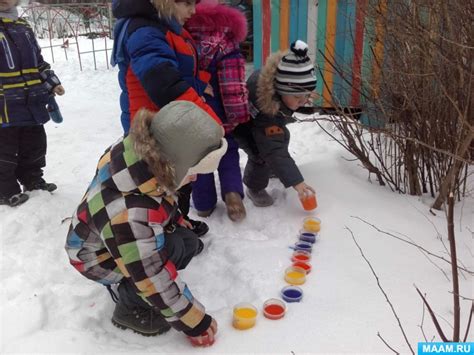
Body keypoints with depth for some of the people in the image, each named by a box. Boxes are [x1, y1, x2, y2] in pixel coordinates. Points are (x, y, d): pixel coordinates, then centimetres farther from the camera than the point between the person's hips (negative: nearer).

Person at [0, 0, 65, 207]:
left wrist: (52, 83, 16)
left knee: (35, 144, 16)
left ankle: (33, 181, 32)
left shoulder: (23, 27, 14)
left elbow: (38, 62, 22)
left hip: (31, 103, 7)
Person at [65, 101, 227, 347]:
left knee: (188, 241, -2)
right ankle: (130, 309, -4)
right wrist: (193, 322, -21)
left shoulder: (142, 150, -24)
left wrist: (180, 224, 12)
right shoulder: (127, 215, -45)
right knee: (174, 248, -28)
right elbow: (154, 280, -34)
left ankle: (128, 284, 13)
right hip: (99, 257, -7)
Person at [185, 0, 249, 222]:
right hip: (218, 112, -2)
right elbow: (233, 82, -14)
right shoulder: (225, 39, -9)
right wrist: (238, 114, -7)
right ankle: (232, 192, -3)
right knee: (227, 152, 17)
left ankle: (203, 204, 20)